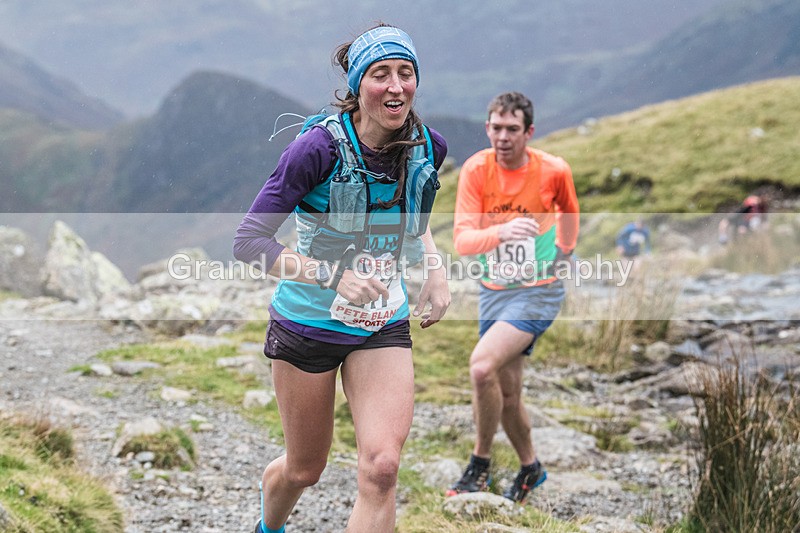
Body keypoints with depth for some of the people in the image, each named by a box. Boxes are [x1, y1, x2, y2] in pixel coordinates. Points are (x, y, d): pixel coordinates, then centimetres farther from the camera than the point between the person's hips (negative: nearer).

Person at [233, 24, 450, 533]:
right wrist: (334, 275, -34)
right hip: (308, 323, -3)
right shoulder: (320, 148, -21)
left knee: (382, 467, -15)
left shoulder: (429, 146, -6)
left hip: (385, 325, 3)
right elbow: (248, 241, -22)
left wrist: (436, 270, 2)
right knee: (305, 470, 13)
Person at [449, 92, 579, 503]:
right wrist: (500, 232, -38)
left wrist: (565, 252, 26)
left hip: (539, 290, -3)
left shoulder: (554, 171, -13)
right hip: (493, 291, 4)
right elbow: (462, 240, -19)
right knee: (506, 392, 9)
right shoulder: (476, 169, -11)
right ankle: (529, 467, 33)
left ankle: (480, 464, -6)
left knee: (482, 366, -23)